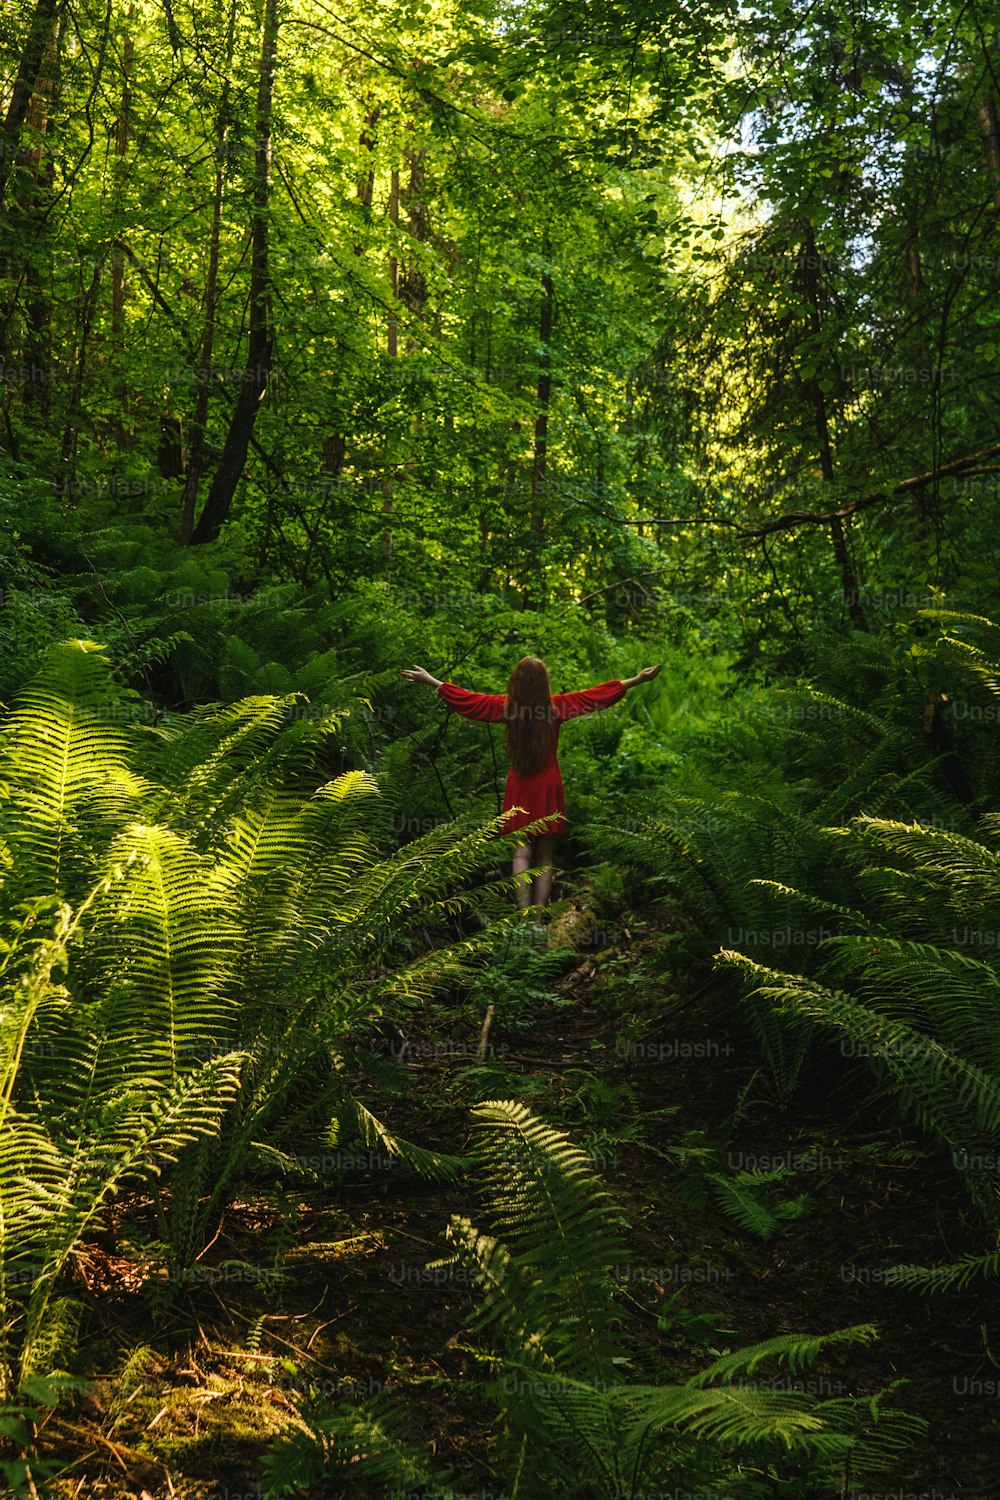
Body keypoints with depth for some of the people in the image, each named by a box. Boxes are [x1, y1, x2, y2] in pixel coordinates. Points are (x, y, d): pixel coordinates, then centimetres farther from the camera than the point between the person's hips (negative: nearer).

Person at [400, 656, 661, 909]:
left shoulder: (506, 706, -3)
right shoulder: (557, 706, -6)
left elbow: (466, 698, 4)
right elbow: (597, 695, 0)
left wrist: (430, 680, 16)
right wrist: (637, 680, 8)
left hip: (520, 788, 1)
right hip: (548, 789, -1)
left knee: (522, 854, 1)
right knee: (545, 858, 5)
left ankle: (524, 912, -11)